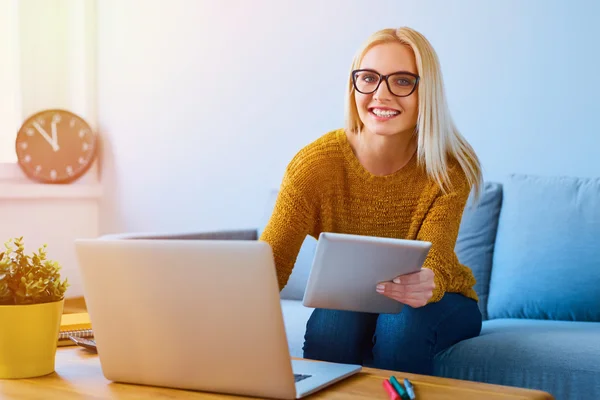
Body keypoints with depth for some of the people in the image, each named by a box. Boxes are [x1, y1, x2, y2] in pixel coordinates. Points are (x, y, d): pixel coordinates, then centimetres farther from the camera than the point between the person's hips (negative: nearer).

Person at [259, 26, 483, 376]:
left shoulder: (450, 169, -19)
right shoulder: (316, 163, -19)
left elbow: (434, 265, -28)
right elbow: (270, 263, -24)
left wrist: (426, 285, -53)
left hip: (438, 304, 0)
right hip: (348, 301, 0)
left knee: (402, 324, -32)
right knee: (332, 323, -32)